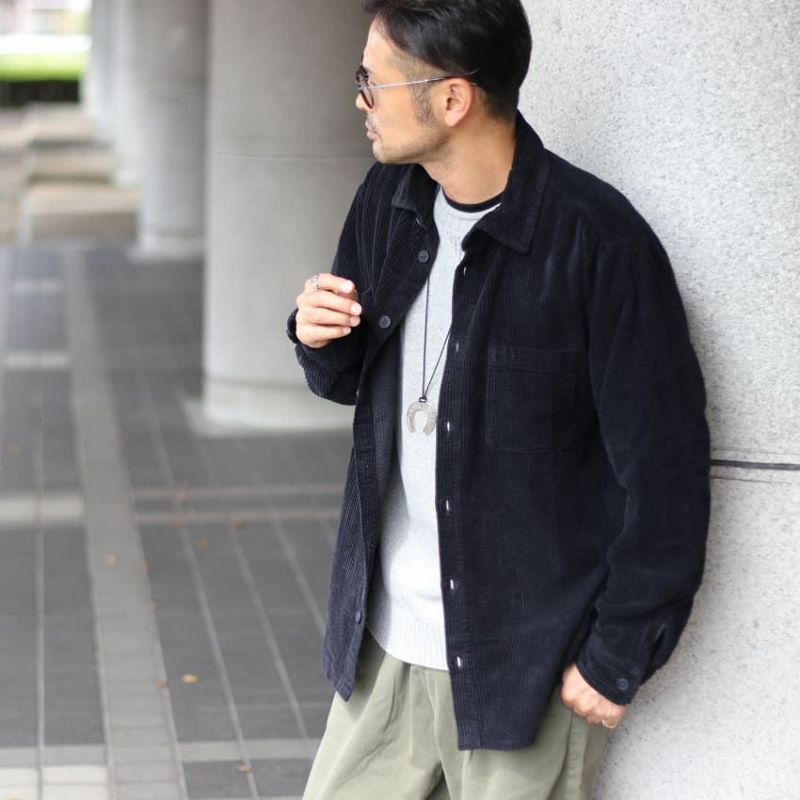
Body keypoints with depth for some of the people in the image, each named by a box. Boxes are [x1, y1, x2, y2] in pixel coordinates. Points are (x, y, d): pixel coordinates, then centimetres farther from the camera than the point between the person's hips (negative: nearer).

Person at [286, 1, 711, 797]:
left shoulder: (598, 243, -19)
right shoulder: (388, 201, 2)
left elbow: (664, 467, -15)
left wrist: (620, 657, -12)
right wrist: (320, 338, -8)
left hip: (525, 667, -6)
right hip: (385, 642, 6)